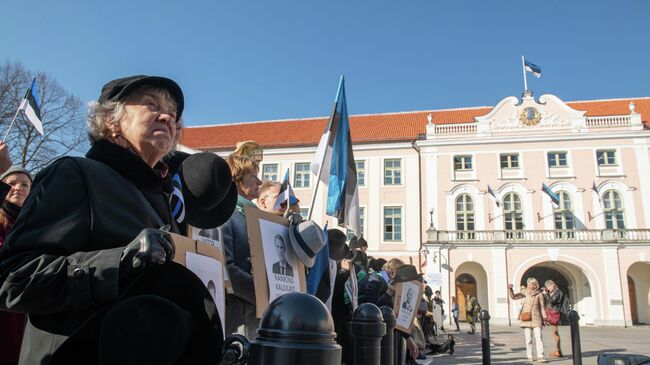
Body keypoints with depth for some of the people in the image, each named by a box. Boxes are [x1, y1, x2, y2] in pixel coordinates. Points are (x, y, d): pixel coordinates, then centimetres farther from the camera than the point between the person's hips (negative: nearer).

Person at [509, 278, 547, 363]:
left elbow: (542, 307, 7)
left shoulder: (539, 294, 0)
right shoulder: (525, 292, 2)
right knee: (528, 339, 4)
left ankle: (540, 357, -6)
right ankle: (530, 356, 12)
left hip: (536, 319, -1)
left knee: (538, 338, -7)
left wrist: (544, 318, 3)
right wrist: (510, 289, -12)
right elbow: (513, 297, 3)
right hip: (526, 319, 1)